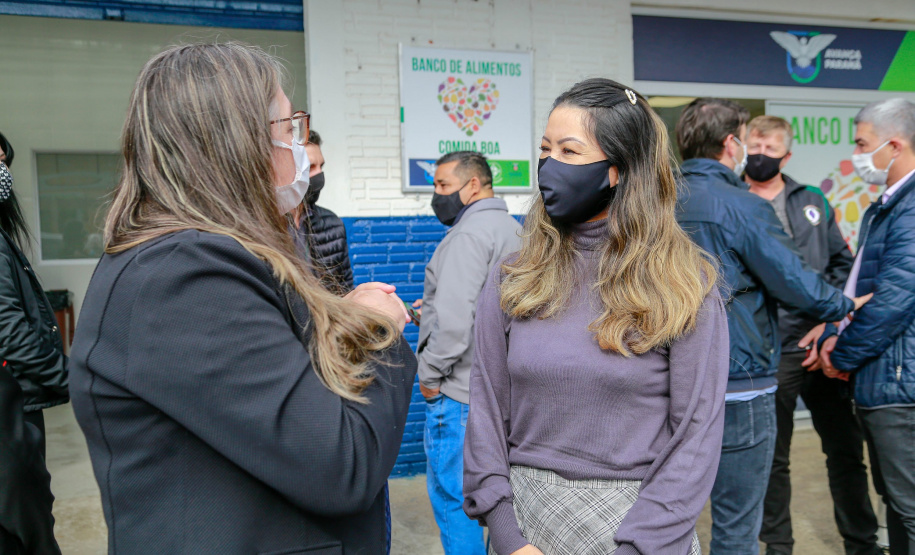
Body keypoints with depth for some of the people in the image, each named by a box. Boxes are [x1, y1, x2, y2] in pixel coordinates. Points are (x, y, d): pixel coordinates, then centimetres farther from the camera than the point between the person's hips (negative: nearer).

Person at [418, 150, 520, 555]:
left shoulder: (469, 233, -16)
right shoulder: (513, 228, 14)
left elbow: (455, 320, -24)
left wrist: (429, 375, -12)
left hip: (461, 391, -10)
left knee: (450, 494, 2)